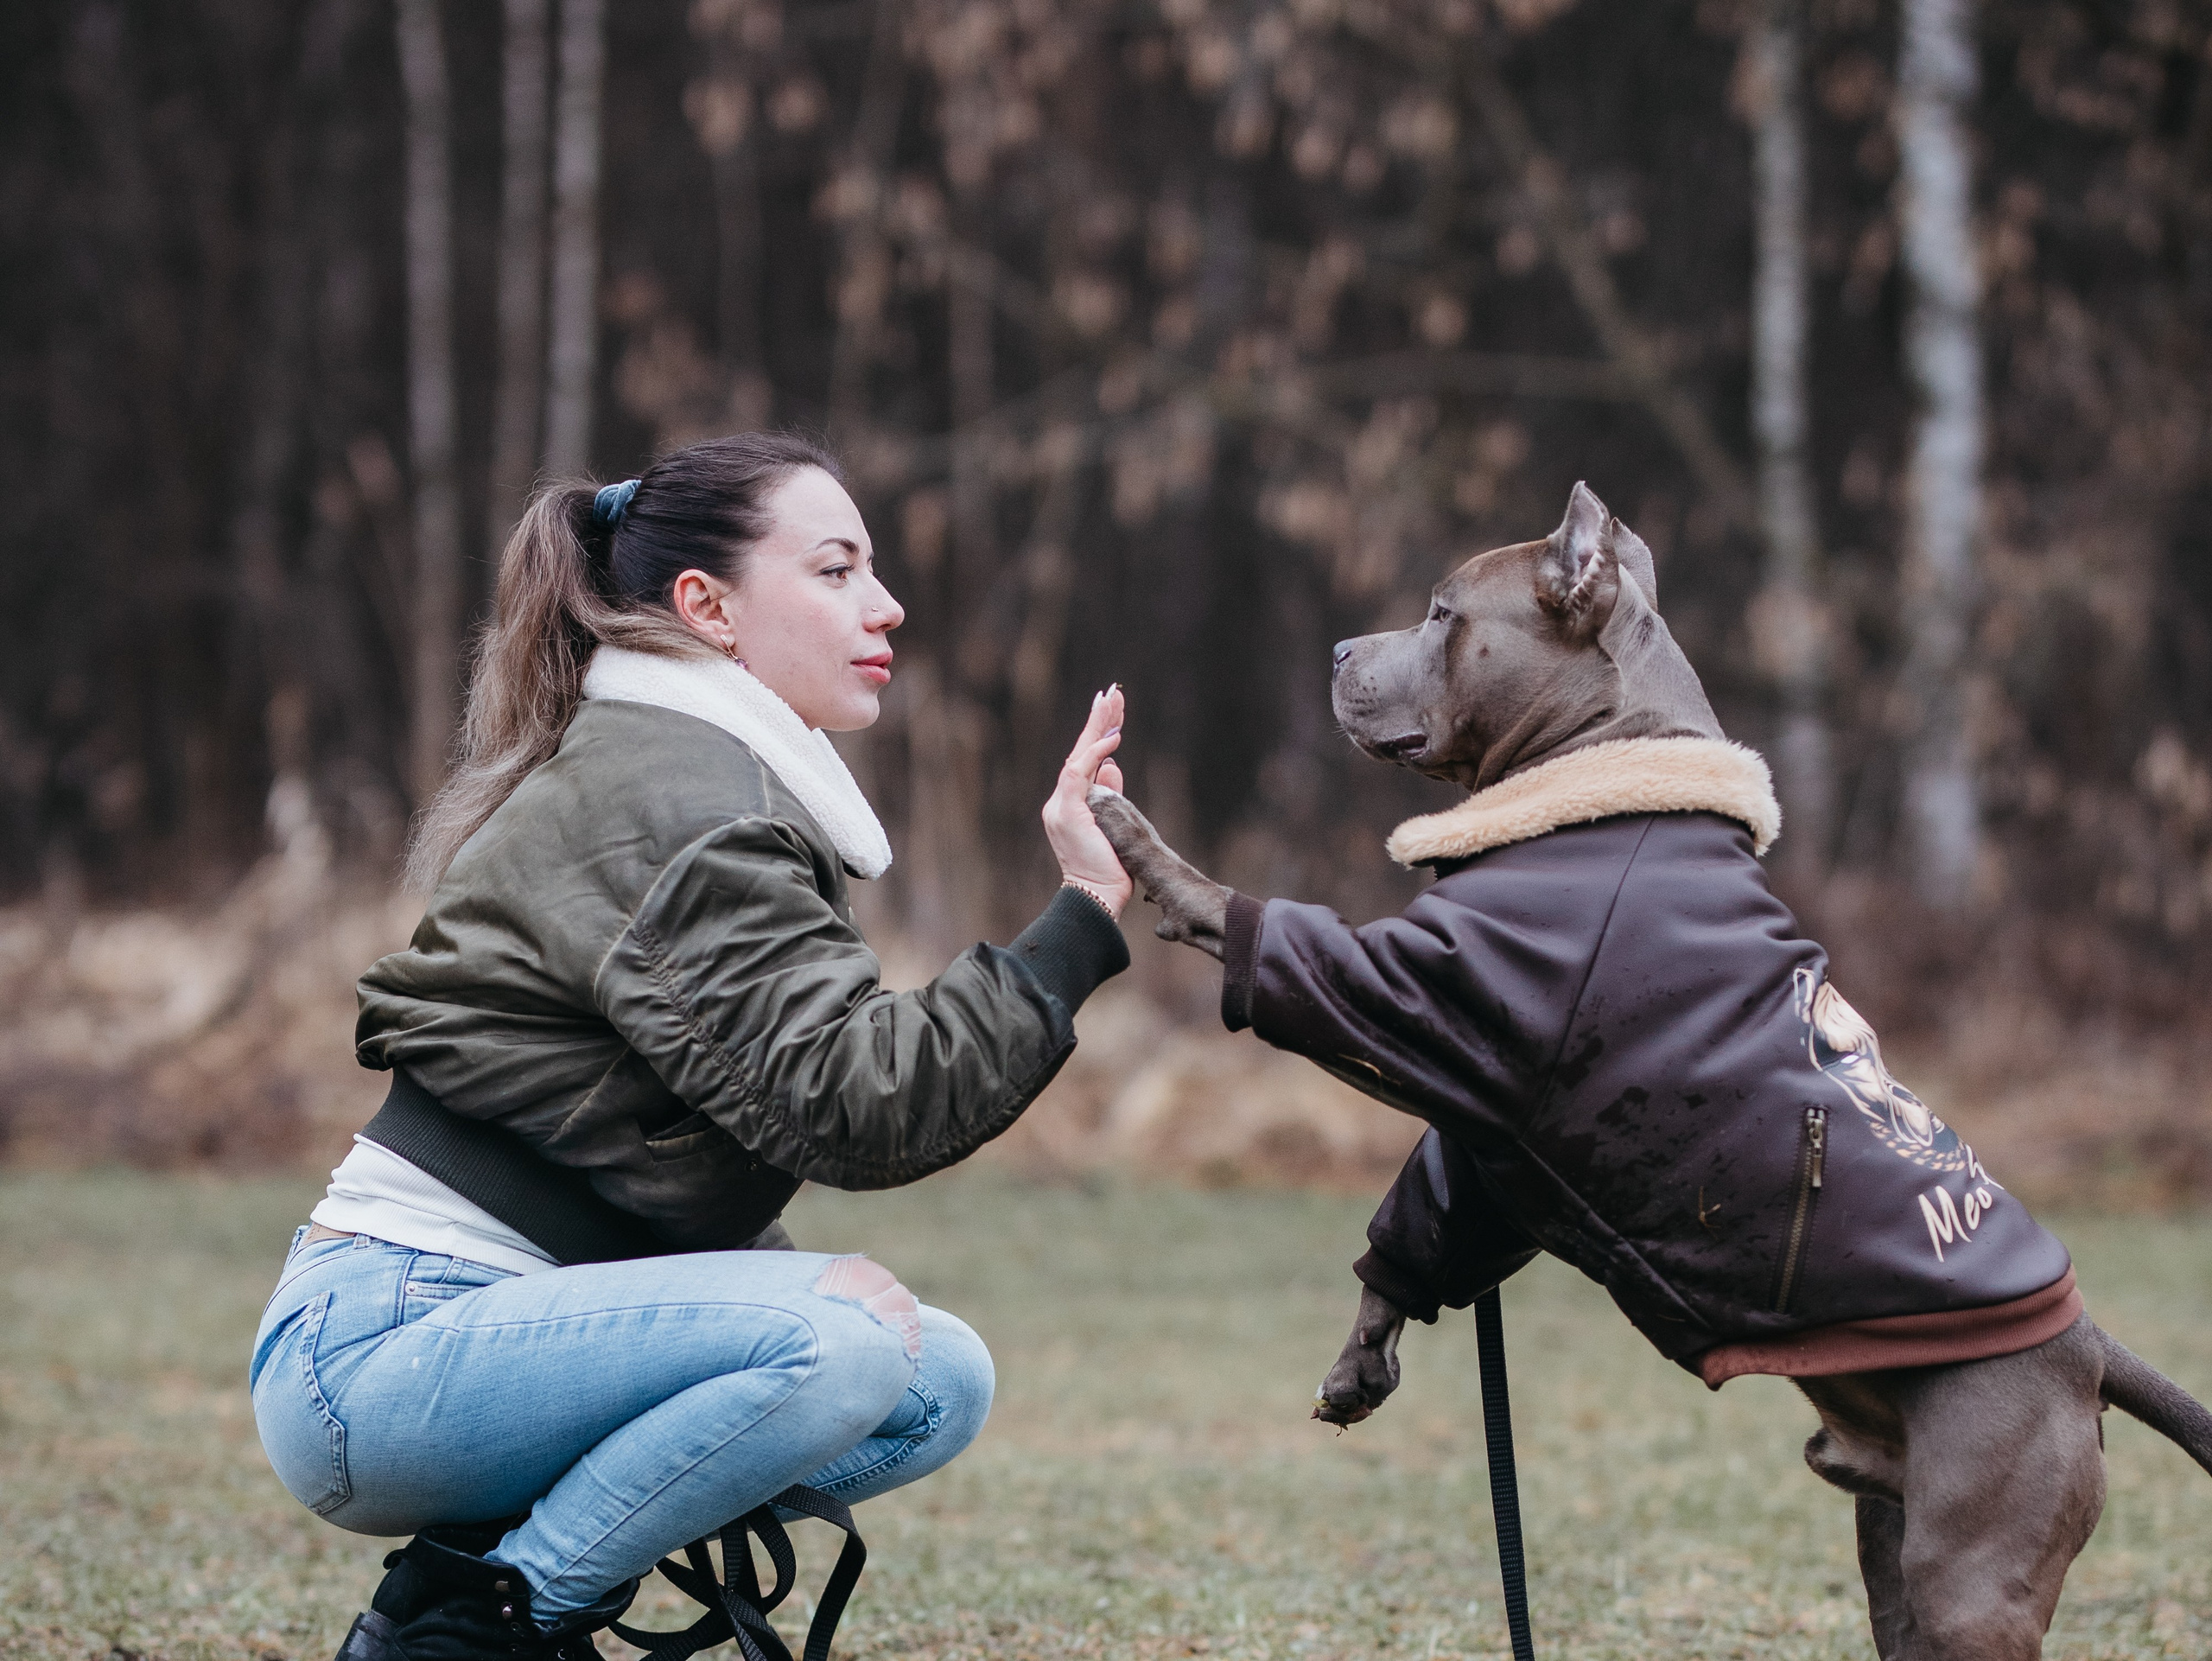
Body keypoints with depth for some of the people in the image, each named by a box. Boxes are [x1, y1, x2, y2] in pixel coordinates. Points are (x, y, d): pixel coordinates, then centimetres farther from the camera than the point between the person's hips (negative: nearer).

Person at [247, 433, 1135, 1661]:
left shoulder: (686, 779, 19)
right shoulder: (673, 802, -14)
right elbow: (851, 1104, -23)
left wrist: (788, 1282, -3)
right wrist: (1082, 925, -21)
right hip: (383, 1350, -10)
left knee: (939, 1382, 4)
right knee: (837, 1347, -28)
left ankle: (499, 1561, 4)